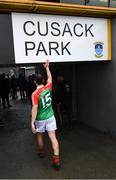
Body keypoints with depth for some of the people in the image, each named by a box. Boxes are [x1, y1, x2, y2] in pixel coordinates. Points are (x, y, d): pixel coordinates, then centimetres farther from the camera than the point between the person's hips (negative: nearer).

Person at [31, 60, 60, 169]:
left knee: (39, 136, 21)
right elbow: (50, 77, 14)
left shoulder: (35, 94, -19)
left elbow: (35, 109, -22)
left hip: (40, 119, -3)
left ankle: (41, 152, 44)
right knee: (53, 137, 1)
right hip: (50, 117, 3)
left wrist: (32, 123, -19)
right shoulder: (48, 88, -6)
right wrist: (47, 67, 22)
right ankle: (56, 159, -4)